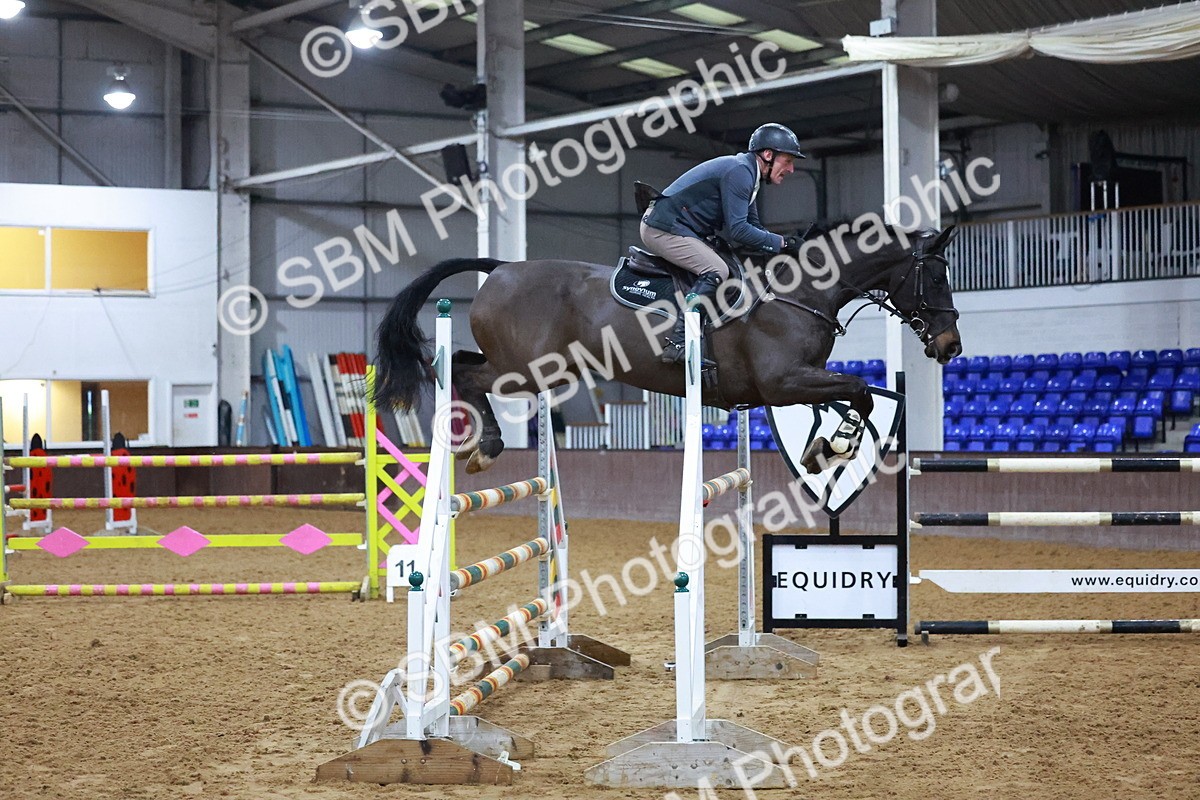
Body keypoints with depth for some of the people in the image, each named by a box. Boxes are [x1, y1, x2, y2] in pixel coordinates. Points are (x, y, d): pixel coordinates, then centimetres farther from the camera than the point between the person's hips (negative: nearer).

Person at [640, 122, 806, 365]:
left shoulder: (747, 173, 16)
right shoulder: (738, 171, -18)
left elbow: (753, 226, 19)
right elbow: (738, 231, -23)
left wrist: (788, 243, 5)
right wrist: (782, 243, -16)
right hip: (664, 228, -11)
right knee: (716, 270, -24)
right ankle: (678, 344, -30)